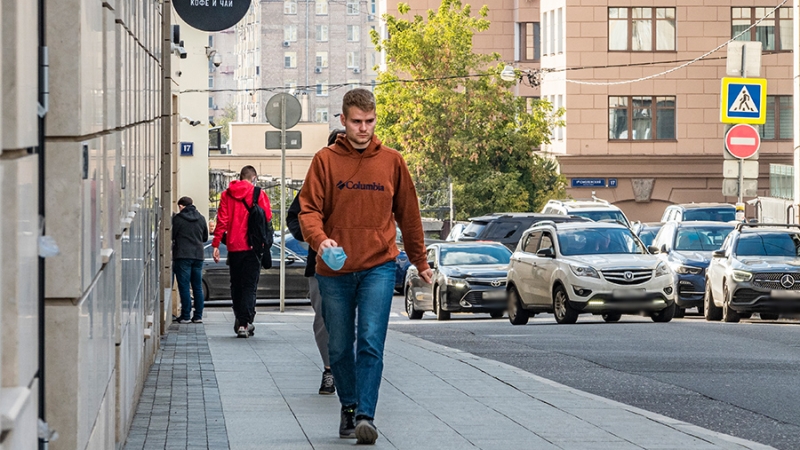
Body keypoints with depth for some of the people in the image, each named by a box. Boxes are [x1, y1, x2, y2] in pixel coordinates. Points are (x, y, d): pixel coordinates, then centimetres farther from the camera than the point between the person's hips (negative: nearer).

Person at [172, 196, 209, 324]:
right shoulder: (201, 218, 8)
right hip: (198, 256, 5)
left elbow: (171, 237, -3)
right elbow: (205, 238, 17)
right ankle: (198, 316, 9)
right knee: (197, 287, 9)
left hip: (182, 256, -5)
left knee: (184, 287, -3)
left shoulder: (177, 219, -6)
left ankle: (186, 316, -5)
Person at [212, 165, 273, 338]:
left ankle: (240, 322, 20)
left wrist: (216, 244, 0)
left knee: (236, 285, 14)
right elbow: (267, 217, -5)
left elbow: (222, 220, 0)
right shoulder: (258, 194, -3)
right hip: (252, 246, -3)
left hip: (233, 246, 3)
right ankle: (245, 324, -12)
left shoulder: (227, 194, 5)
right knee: (249, 285, -2)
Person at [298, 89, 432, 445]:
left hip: (378, 267, -1)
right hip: (334, 270, 1)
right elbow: (308, 209, -4)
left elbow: (408, 214, 13)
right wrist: (320, 239, -25)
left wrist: (420, 261, 18)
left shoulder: (391, 161, 5)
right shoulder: (325, 161, 1)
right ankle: (348, 406, 27)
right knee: (339, 347, 9)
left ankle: (366, 416, -16)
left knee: (371, 342, -14)